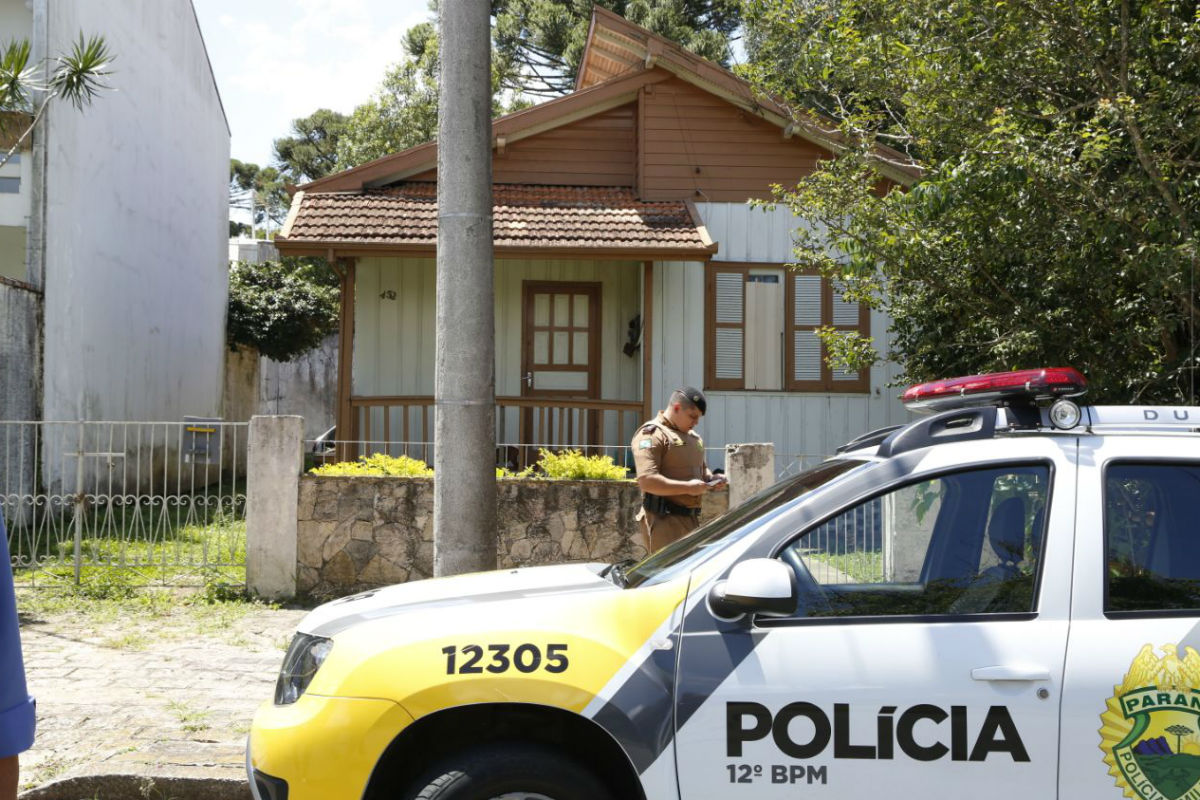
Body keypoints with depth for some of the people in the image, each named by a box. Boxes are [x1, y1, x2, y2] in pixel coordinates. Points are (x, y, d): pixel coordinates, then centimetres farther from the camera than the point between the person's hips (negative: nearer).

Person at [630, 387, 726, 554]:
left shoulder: (693, 436, 21)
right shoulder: (652, 434, -10)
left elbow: (701, 469, 35)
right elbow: (646, 481, -20)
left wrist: (711, 478, 11)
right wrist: (688, 487, -21)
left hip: (691, 520, 9)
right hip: (665, 521, -9)